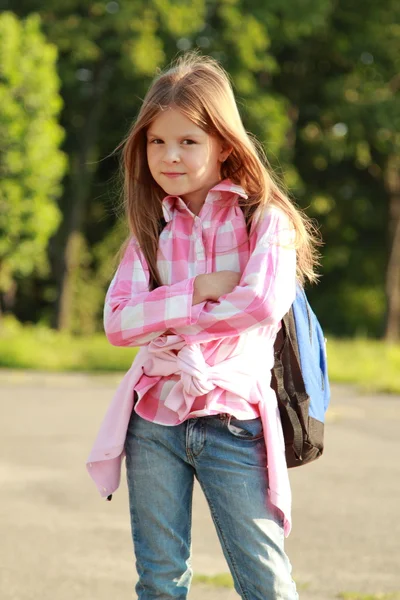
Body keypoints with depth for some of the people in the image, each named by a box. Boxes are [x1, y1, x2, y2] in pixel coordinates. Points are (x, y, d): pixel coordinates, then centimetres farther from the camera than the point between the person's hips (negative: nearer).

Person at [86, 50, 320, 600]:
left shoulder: (262, 220, -3)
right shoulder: (152, 228, 9)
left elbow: (267, 302, -21)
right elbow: (118, 323, -2)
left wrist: (167, 320, -11)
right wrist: (196, 290, -13)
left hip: (232, 419, -4)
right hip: (154, 419, 4)